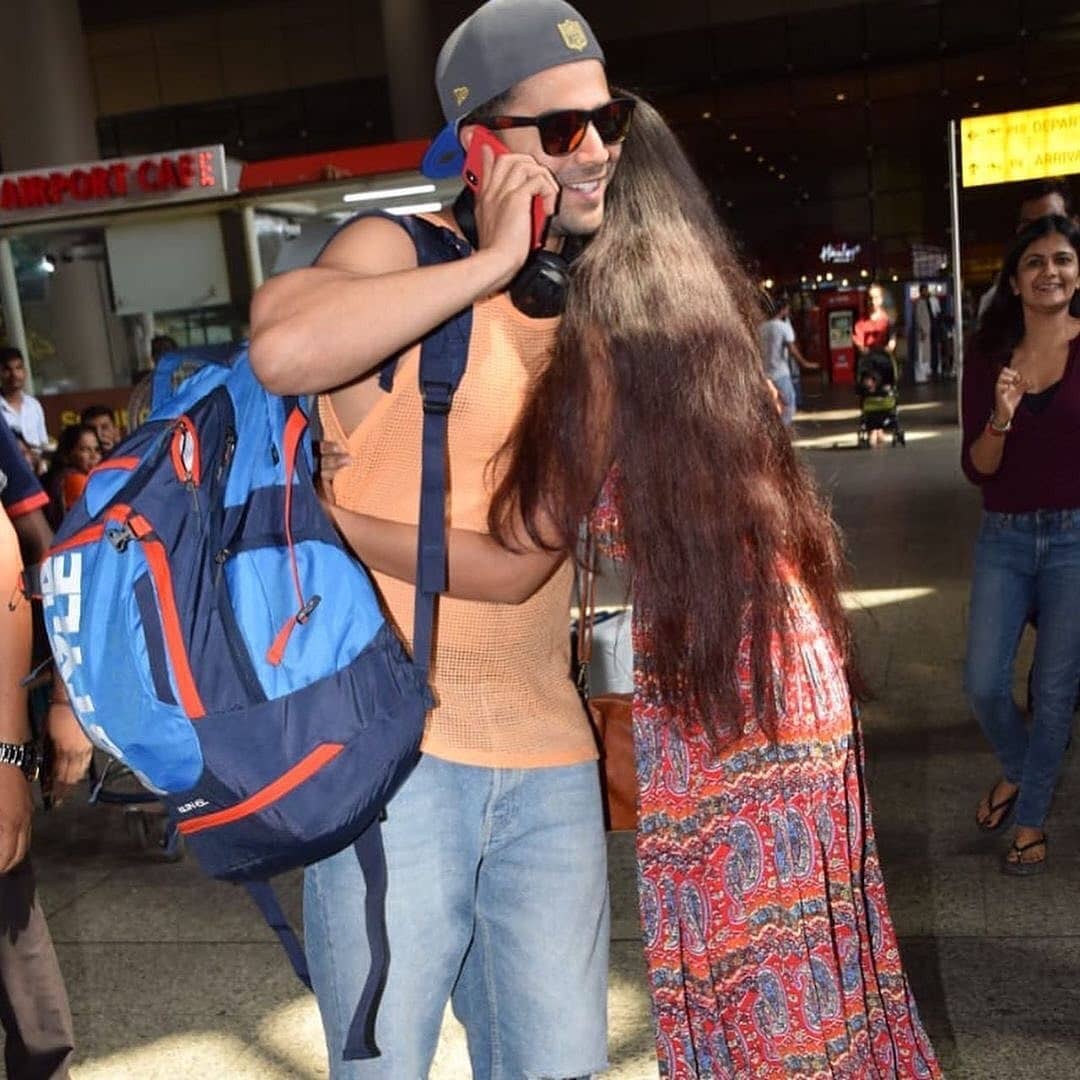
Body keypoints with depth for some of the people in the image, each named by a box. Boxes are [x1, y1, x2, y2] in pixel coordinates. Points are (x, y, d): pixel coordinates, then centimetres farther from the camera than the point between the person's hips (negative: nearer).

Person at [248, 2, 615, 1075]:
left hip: (548, 758, 5)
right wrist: (491, 264, -20)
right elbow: (283, 350, -30)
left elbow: (517, 565, -5)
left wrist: (319, 510, -13)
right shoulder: (396, 252, -4)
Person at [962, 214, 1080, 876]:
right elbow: (976, 469, -3)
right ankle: (1015, 771, 34)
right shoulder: (988, 358, 2)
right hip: (1004, 539, 2)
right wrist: (1000, 420, -19)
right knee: (984, 683, 2)